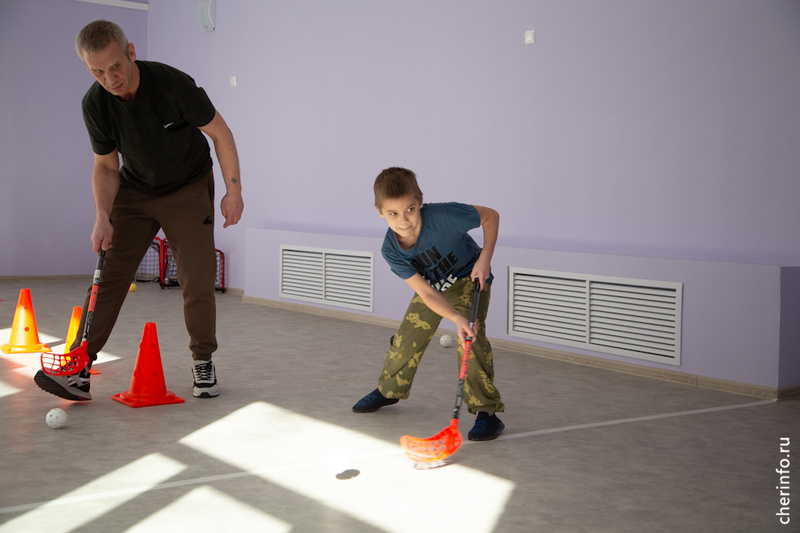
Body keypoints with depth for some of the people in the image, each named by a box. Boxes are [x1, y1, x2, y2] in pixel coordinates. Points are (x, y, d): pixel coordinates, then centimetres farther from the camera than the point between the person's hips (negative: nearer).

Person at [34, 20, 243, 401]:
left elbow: (219, 132, -13)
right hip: (133, 191, 3)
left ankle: (202, 363, 14)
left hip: (188, 190, -3)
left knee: (197, 282, -7)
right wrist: (103, 218, -13)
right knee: (108, 275, -7)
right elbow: (105, 166, -1)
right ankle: (79, 370, -7)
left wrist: (233, 190, -11)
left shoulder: (172, 84, -26)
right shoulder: (95, 105, -14)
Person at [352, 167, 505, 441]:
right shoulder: (391, 250, -26)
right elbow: (425, 292, -30)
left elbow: (491, 215, -19)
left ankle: (486, 411, -14)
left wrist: (485, 258, -28)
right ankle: (389, 390, 35)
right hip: (431, 288, 4)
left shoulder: (445, 215, -36)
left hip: (470, 279, -4)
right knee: (406, 338, 6)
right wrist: (457, 319, -44)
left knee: (471, 340, -22)